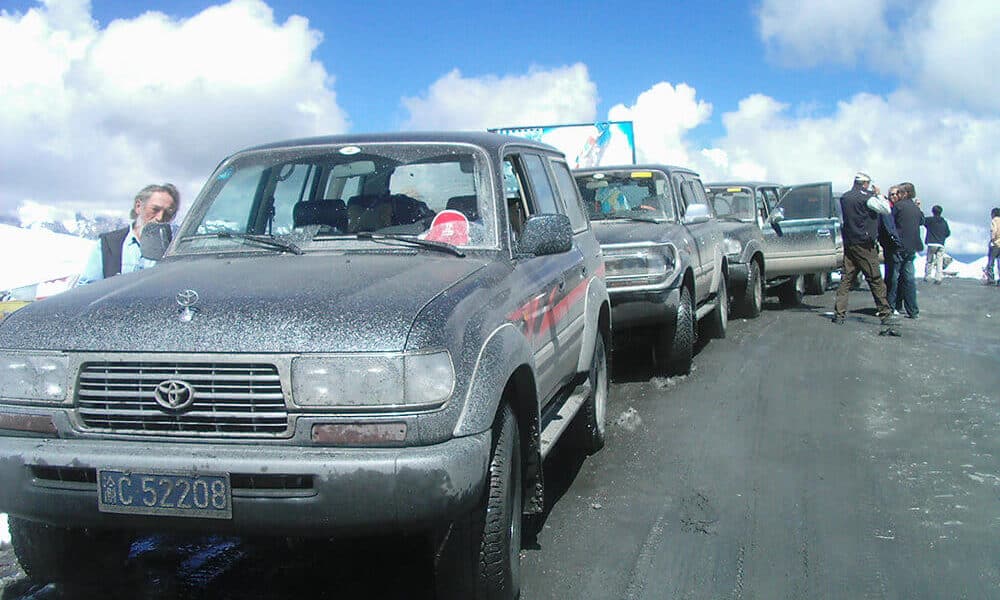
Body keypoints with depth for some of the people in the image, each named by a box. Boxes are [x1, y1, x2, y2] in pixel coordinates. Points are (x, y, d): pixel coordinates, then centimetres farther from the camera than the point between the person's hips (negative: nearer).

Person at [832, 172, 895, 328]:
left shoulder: (844, 197, 8)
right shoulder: (867, 197, -11)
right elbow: (887, 210, -6)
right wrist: (878, 194, 6)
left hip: (848, 243, 6)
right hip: (864, 244, -6)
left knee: (846, 279, 5)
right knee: (875, 280, 1)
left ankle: (839, 314, -2)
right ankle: (885, 314, 7)